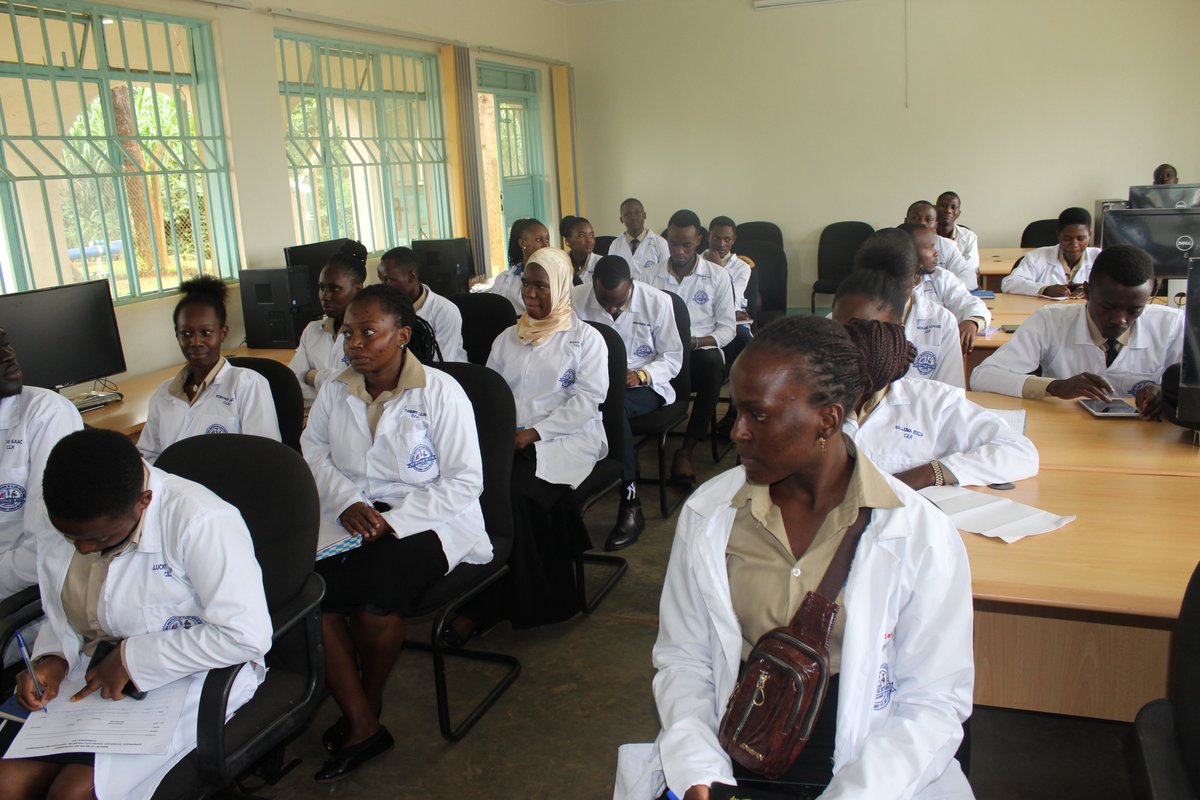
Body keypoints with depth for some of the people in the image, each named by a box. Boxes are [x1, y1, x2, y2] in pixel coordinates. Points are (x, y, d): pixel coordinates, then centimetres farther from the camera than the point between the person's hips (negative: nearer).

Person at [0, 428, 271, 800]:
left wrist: (132, 658, -22)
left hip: (194, 676, -6)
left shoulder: (199, 520, -25)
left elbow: (247, 635, -28)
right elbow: (60, 615, 16)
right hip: (97, 671, 6)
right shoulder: (56, 520, -1)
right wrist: (53, 658, -6)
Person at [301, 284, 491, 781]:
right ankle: (361, 725, -6)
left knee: (375, 594, -29)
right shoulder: (335, 391, 9)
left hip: (426, 521, -4)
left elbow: (465, 480, -10)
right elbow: (313, 452, 10)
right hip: (349, 519, 5)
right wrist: (346, 502, -10)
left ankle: (369, 701, 5)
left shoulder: (440, 392, -8)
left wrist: (394, 518, -18)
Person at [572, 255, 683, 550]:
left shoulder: (657, 302, -8)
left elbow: (673, 357, -1)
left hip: (645, 384, -1)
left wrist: (641, 375, -19)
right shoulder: (577, 299, -6)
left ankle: (631, 506, -28)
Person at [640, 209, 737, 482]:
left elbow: (727, 328, 4)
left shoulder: (718, 277, 7)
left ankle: (686, 450, -26)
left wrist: (694, 342, -14)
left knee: (712, 366, -38)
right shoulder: (649, 276, 10)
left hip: (701, 351, 0)